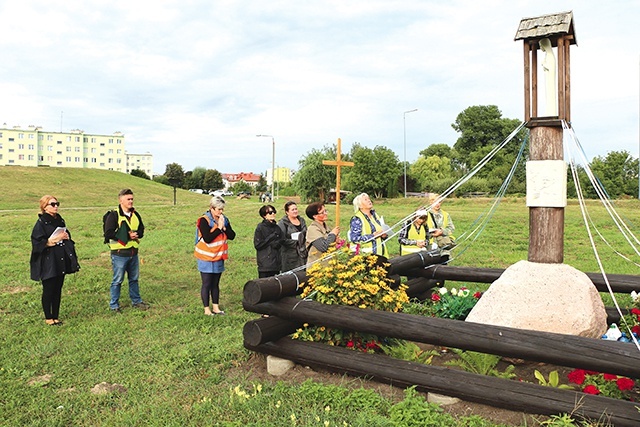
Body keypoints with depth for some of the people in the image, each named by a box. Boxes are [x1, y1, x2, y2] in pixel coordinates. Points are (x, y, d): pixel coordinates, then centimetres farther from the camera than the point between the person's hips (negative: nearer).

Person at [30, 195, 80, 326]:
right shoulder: (41, 223, -8)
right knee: (48, 290, 3)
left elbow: (67, 237, 21)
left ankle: (55, 316, 21)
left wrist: (66, 237, 0)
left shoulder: (60, 221, 11)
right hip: (48, 262, -6)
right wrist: (53, 240, -19)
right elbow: (37, 243, -13)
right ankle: (48, 318, 16)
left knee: (58, 290, 11)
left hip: (61, 261, 6)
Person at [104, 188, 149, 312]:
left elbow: (141, 229, 14)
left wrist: (136, 234, -9)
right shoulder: (114, 215, -12)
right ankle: (114, 305, 18)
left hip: (133, 253, 6)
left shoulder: (135, 214, 9)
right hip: (119, 254, -6)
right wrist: (127, 236, -18)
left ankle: (136, 301, 32)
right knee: (117, 280, 4)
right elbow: (108, 233, -18)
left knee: (134, 279, 18)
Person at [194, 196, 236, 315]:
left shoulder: (224, 220, 5)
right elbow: (207, 238, -24)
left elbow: (232, 236, -2)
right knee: (207, 284, 1)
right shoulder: (204, 220, -13)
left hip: (218, 258, 6)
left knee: (215, 284, 13)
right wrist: (219, 228, -19)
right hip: (206, 258, -6)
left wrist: (224, 228, -16)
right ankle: (207, 309, 11)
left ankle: (216, 308, 21)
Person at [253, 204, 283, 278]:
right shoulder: (260, 228, -5)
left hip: (276, 263, 5)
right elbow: (257, 245, -11)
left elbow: (280, 243, 12)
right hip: (265, 263, -5)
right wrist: (271, 238, -11)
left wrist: (274, 243, -10)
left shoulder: (277, 228, 11)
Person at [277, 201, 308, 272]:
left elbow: (306, 234, 23)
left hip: (303, 255, 5)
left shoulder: (301, 220, 14)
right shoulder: (282, 223, -6)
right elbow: (283, 240, -13)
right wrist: (297, 243, -12)